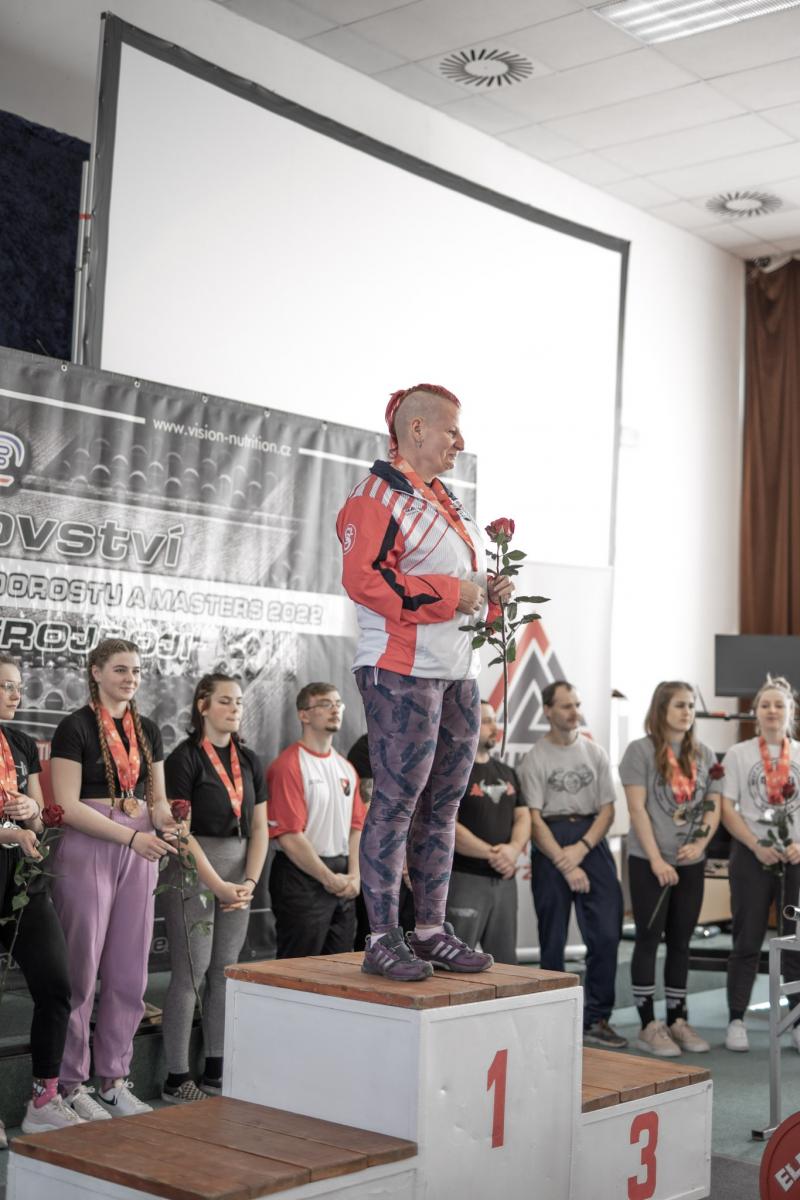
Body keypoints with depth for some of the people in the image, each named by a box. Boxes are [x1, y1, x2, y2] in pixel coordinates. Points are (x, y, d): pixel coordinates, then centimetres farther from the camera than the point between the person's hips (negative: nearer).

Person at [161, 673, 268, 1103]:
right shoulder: (185, 758, -6)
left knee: (225, 972, 9)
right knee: (190, 971, -4)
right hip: (191, 872, -6)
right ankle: (176, 1079, 4)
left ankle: (216, 1073, 17)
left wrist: (249, 881, -2)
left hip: (239, 875, 6)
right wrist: (215, 885, -14)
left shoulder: (249, 760, 12)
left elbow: (259, 827, 11)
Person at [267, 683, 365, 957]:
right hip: (302, 876, -7)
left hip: (343, 883, 8)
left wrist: (353, 876, -2)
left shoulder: (346, 768, 15)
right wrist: (329, 878, -12)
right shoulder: (288, 766, -10)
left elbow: (356, 826, 13)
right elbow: (288, 835, -16)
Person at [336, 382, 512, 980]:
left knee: (444, 802, 11)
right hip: (402, 672, -9)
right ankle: (383, 938, 0)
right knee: (398, 800, -7)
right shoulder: (376, 496, -9)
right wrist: (450, 593, -19)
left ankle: (431, 930, 20)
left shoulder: (447, 501, 21)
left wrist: (488, 592, 9)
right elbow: (365, 579, -21)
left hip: (460, 672, 9)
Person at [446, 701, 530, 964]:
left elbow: (523, 816, 10)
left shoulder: (506, 772, 16)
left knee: (505, 961, 12)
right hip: (464, 879, -7)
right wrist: (492, 854, -18)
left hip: (504, 879, 7)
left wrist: (513, 849, -11)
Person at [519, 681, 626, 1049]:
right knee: (553, 939, 3)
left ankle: (596, 1019, 8)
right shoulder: (534, 759, -2)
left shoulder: (595, 753, 9)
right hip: (550, 844, -3)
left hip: (592, 842, 3)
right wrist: (565, 865, -13)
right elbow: (534, 818, -7)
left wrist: (581, 849, -9)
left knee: (606, 933, -3)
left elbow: (607, 809, 7)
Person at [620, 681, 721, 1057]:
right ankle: (648, 1026, 6)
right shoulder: (641, 751, -6)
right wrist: (656, 859, -14)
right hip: (649, 861, -4)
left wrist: (700, 844, -9)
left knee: (681, 942, 10)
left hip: (691, 863, 5)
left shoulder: (704, 755, 9)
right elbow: (637, 808, -10)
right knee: (648, 940, 0)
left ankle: (678, 1020, 19)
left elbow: (714, 807, 9)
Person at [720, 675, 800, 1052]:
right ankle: (736, 1021, 10)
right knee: (747, 943, 3)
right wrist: (757, 847, -13)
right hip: (752, 856, -2)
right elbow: (727, 809, -3)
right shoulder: (738, 754, 3)